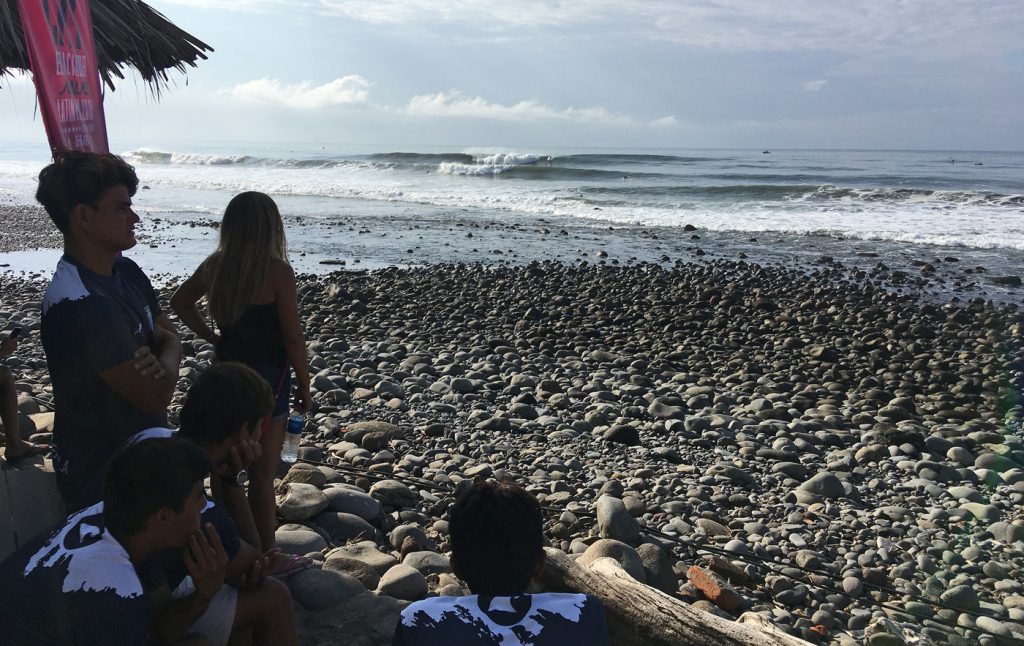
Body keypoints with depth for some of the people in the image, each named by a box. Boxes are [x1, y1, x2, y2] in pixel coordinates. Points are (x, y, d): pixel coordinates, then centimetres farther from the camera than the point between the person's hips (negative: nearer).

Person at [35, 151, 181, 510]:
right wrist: (163, 365, -7)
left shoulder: (126, 272, -1)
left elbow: (170, 338, 2)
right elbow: (155, 397, -28)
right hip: (101, 482, -8)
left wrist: (160, 363, -21)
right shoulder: (77, 305, -30)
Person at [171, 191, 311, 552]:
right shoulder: (278, 272, -19)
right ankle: (265, 556, 17)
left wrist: (212, 338, 13)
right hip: (265, 377, -6)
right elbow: (292, 337, -16)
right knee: (262, 474, 5)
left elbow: (179, 302, 17)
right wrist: (304, 385, -5)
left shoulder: (214, 265, 1)